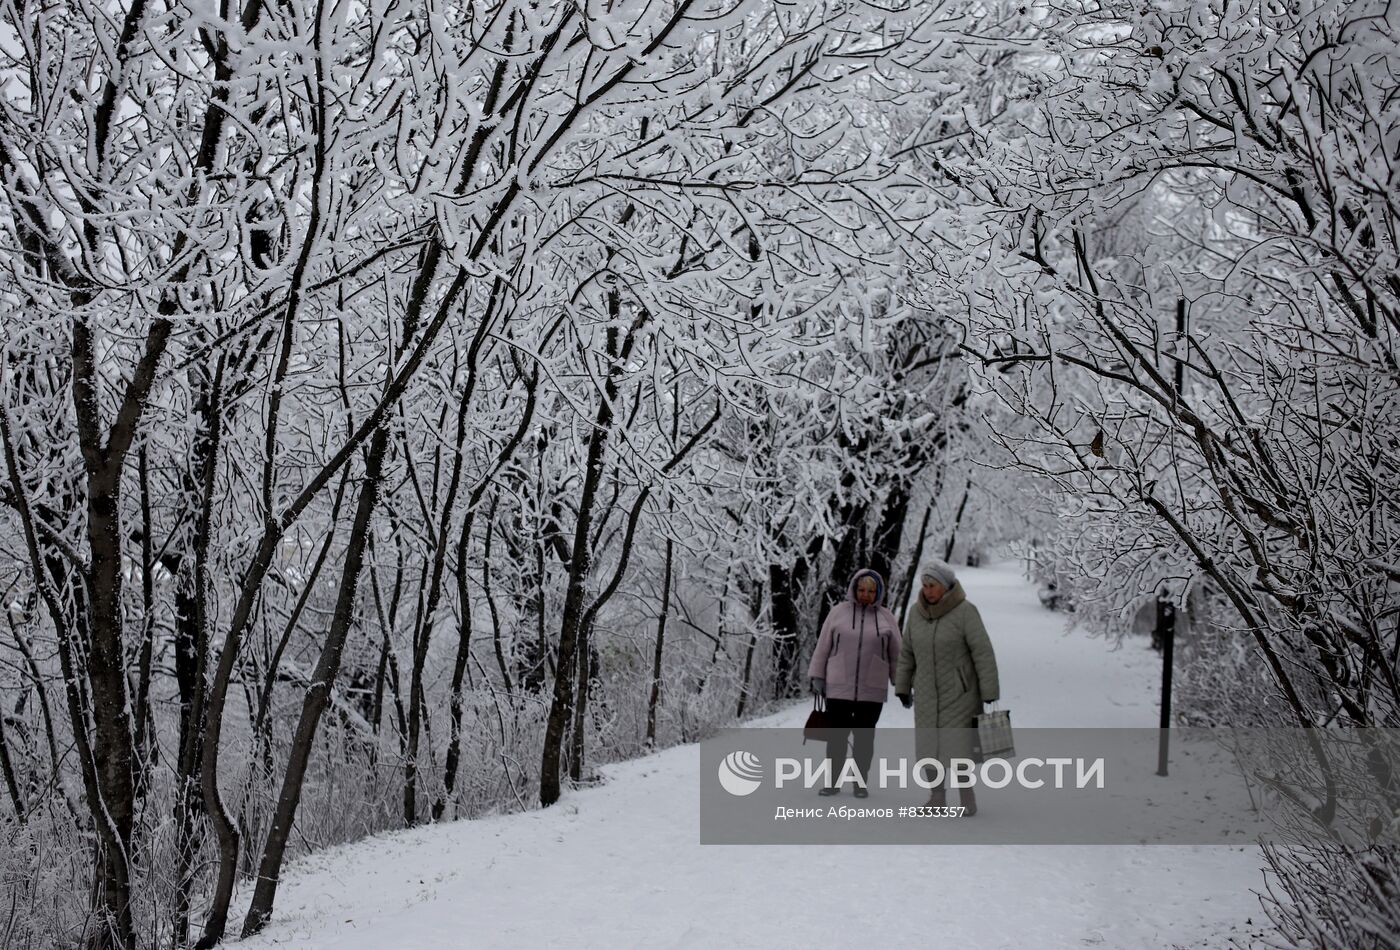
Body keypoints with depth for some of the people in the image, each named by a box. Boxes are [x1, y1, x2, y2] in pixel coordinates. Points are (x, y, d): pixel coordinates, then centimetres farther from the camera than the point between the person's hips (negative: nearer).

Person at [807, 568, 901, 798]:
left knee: (864, 736, 8)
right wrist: (817, 676, 0)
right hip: (838, 688, -1)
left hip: (872, 690, 1)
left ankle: (861, 782, 17)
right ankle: (832, 781, 12)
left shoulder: (886, 618, 4)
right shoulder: (838, 612, 1)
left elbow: (896, 655, 8)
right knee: (837, 735, 3)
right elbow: (823, 647, 4)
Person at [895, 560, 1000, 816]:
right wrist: (902, 688, 11)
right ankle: (937, 799, 15)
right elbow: (907, 652, 9)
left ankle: (968, 801, 5)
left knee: (958, 745, -8)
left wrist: (990, 694, -17)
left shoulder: (965, 612, -16)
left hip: (959, 691, -5)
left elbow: (983, 653, -16)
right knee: (929, 746, 4)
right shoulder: (917, 612, -1)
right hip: (928, 693, 5)